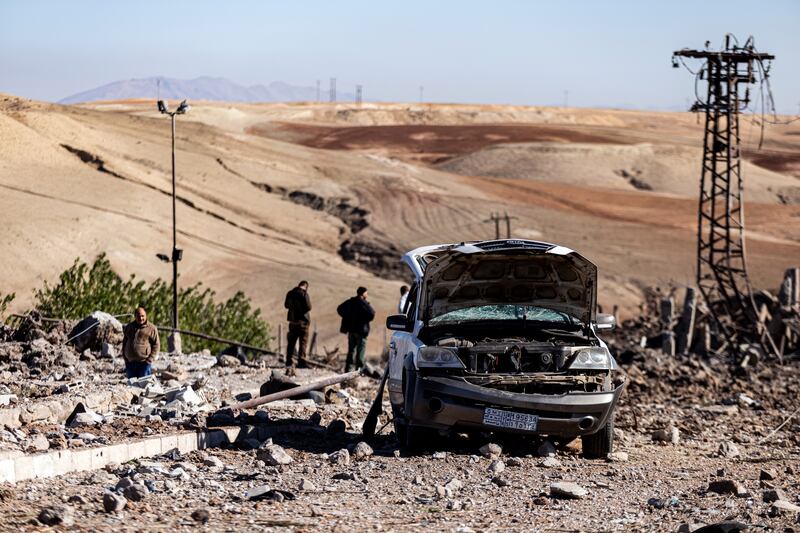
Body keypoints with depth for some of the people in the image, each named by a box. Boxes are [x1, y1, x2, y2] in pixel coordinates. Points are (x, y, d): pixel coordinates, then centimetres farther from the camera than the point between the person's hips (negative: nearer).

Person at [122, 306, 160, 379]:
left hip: (144, 363, -4)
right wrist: (125, 358, 10)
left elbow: (156, 345, -1)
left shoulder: (151, 328, 0)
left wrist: (150, 359, -9)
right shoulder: (129, 327, 12)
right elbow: (124, 343, 20)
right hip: (130, 363, 4)